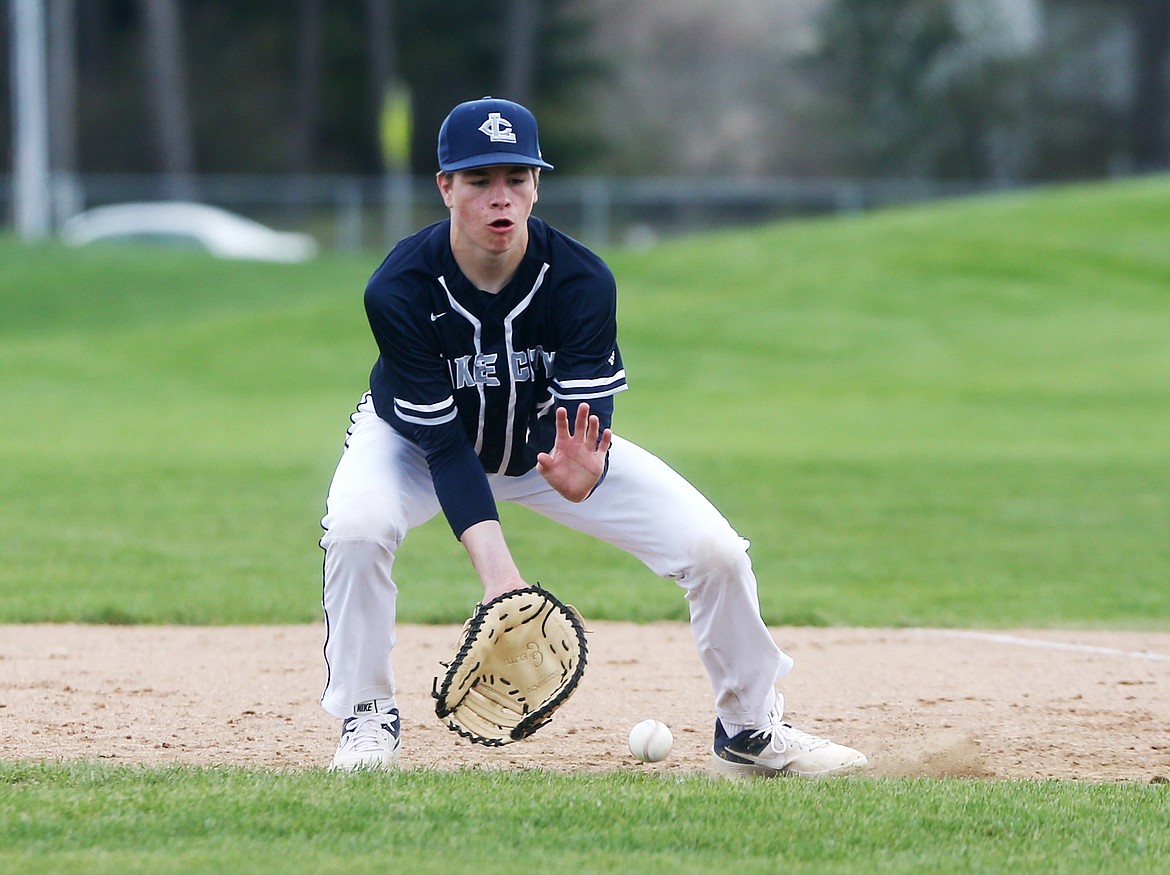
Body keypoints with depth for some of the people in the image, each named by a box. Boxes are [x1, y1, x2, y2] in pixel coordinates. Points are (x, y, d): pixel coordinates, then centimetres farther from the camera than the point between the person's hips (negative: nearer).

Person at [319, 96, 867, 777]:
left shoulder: (583, 281, -28)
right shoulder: (400, 290, -33)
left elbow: (588, 419, -30)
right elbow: (444, 446, -32)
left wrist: (579, 475, -56)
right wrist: (496, 570, -44)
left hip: (552, 441, 2)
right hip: (419, 440, -2)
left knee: (714, 548, -13)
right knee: (357, 527, -35)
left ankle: (750, 729, 11)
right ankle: (370, 719, -13)